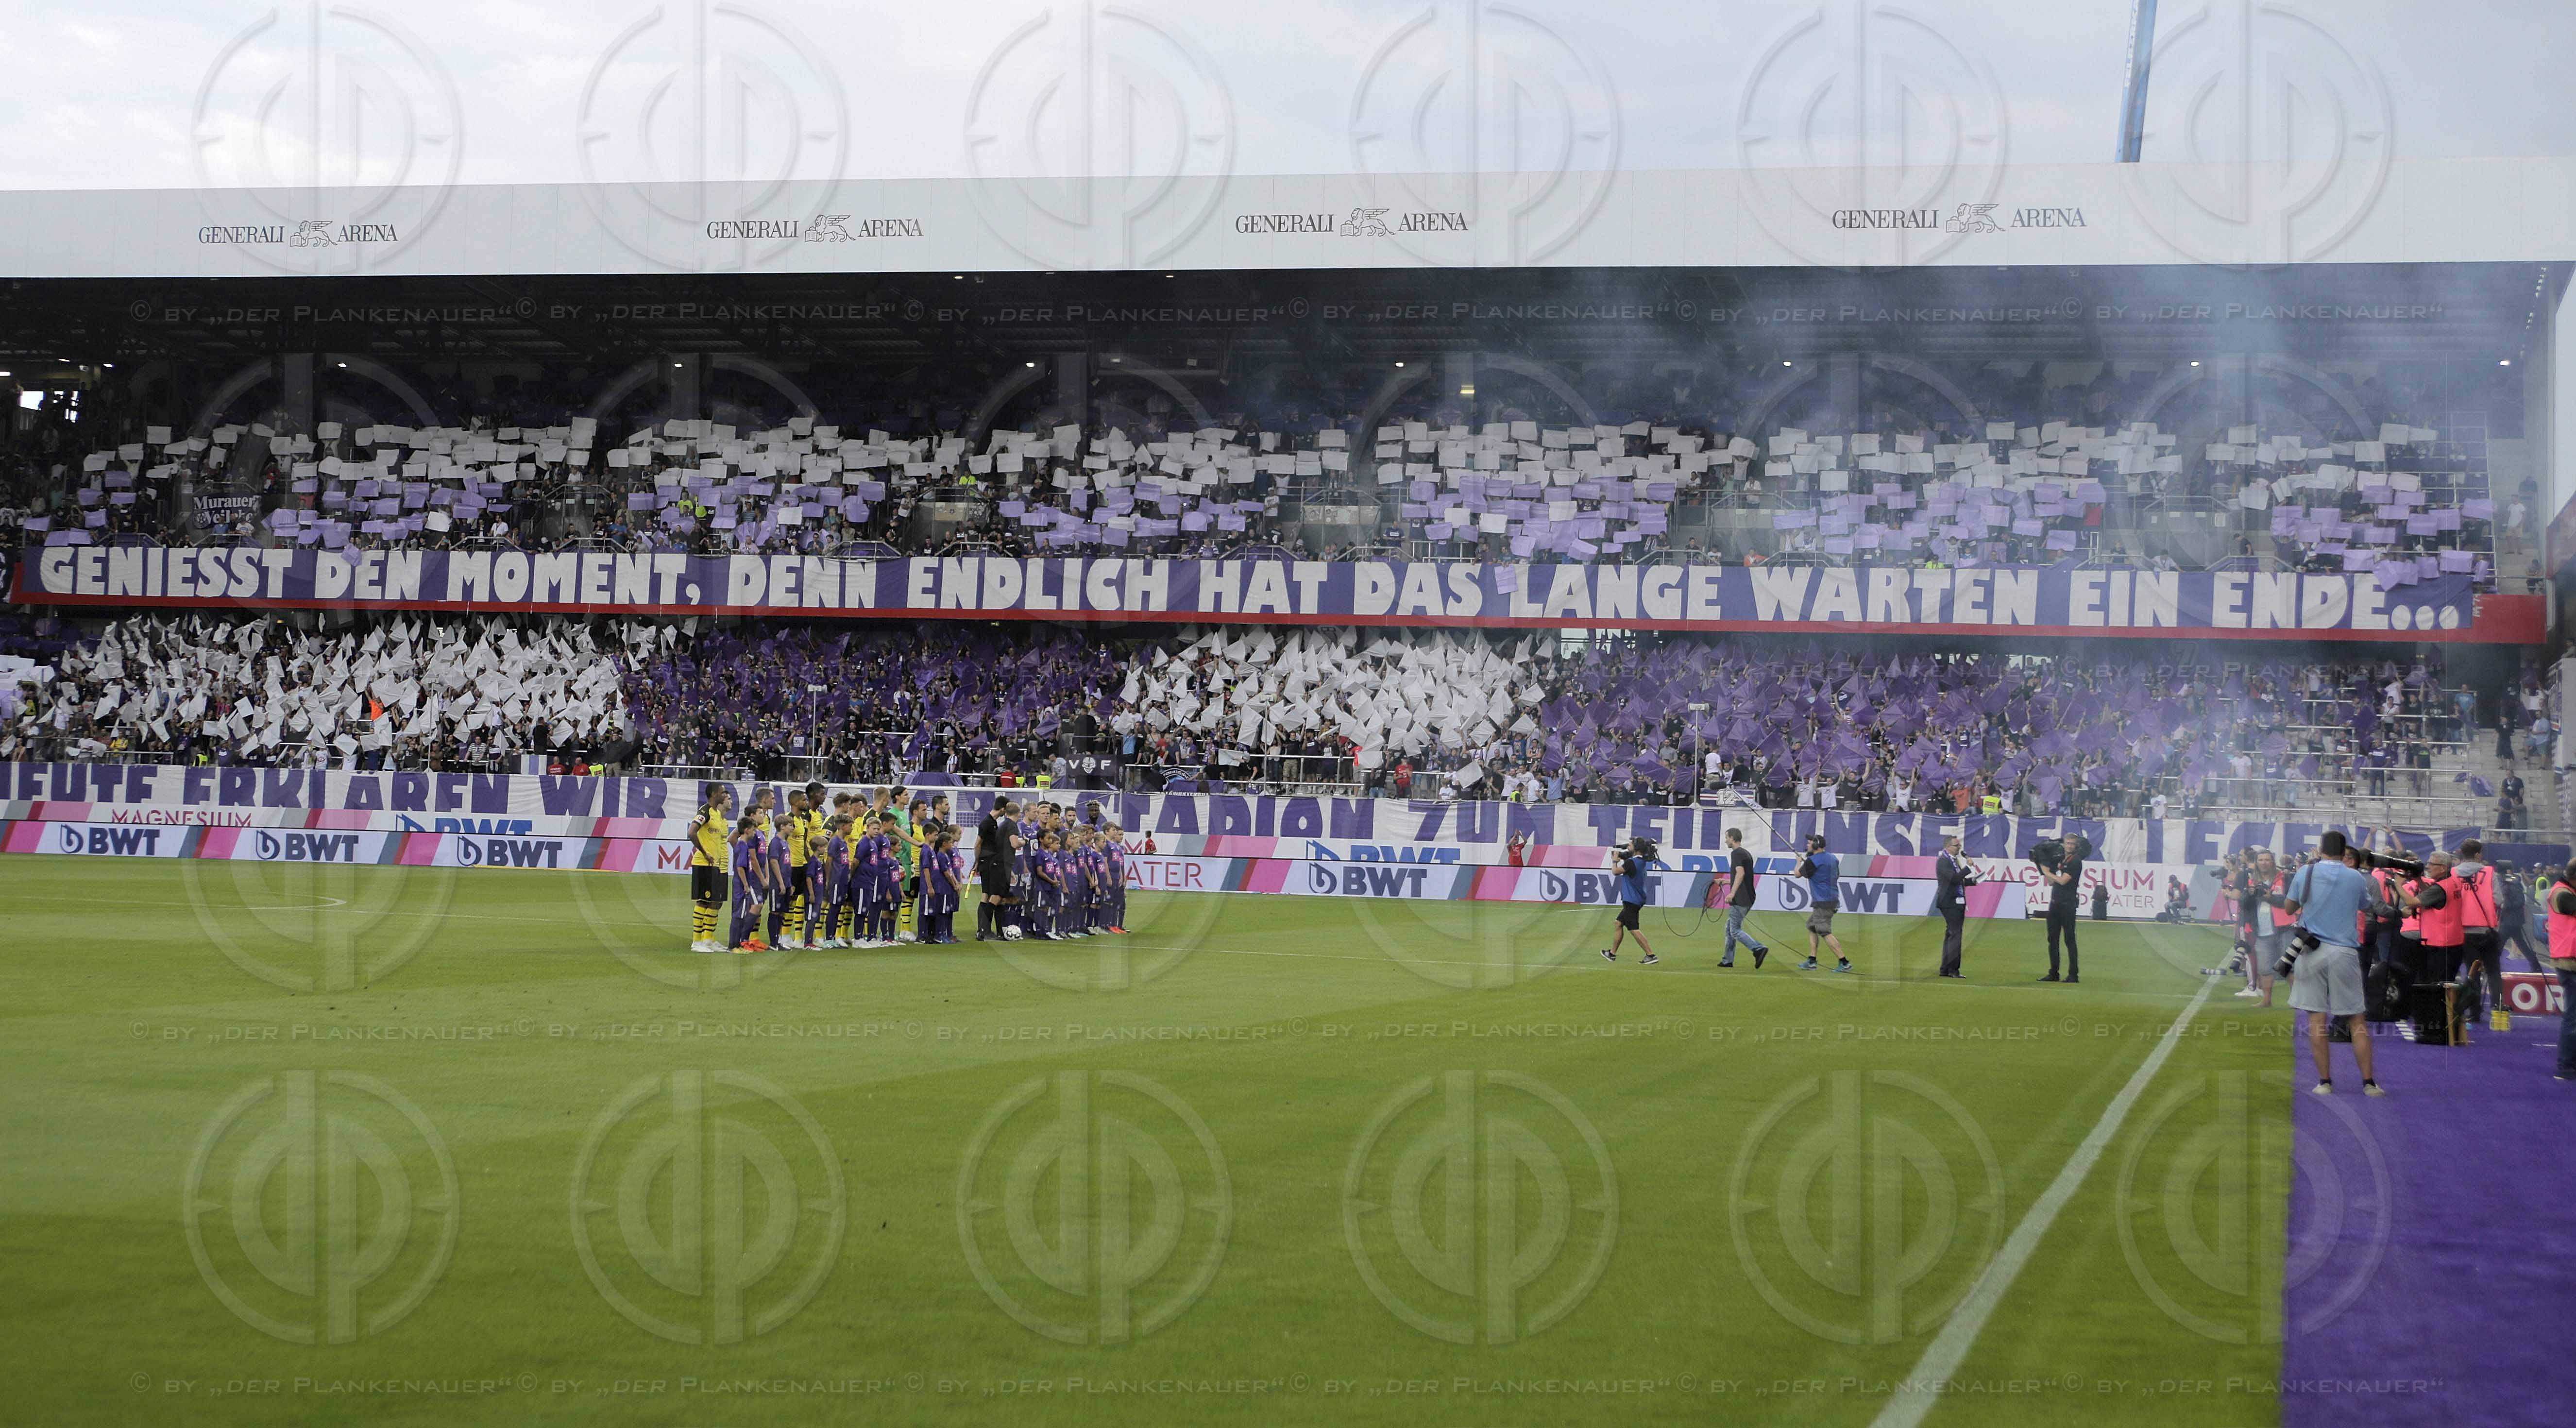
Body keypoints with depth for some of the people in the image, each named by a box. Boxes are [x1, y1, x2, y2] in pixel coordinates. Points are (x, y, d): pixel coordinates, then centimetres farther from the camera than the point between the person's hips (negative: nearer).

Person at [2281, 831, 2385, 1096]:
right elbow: (2367, 907, 20)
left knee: (2317, 1019, 2)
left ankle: (2325, 1081, 1)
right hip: (2344, 952, 0)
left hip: (2312, 951, 0)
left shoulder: (2305, 873, 0)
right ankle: (2369, 1082, 4)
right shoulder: (2356, 877, 1)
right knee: (2357, 1020, 5)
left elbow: (2289, 908, 12)